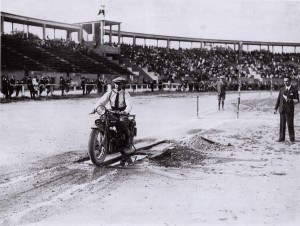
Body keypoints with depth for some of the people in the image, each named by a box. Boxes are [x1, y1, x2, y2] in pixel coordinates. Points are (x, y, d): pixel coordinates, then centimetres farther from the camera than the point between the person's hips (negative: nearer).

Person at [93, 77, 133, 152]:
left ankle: (128, 141, -7)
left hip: (122, 113, -3)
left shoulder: (126, 94, 1)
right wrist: (96, 108, -21)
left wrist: (125, 111, -37)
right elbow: (102, 101, -2)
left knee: (122, 124, -31)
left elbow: (129, 105, -15)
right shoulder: (110, 92, 8)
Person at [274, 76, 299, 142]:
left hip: (289, 110, -4)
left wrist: (290, 100, -19)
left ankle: (292, 138, 10)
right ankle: (281, 138, 12)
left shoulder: (294, 90, 0)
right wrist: (276, 108, 8)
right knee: (282, 125, 6)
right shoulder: (281, 89, 13)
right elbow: (278, 99, 14)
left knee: (290, 125, -1)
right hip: (282, 109, 4)